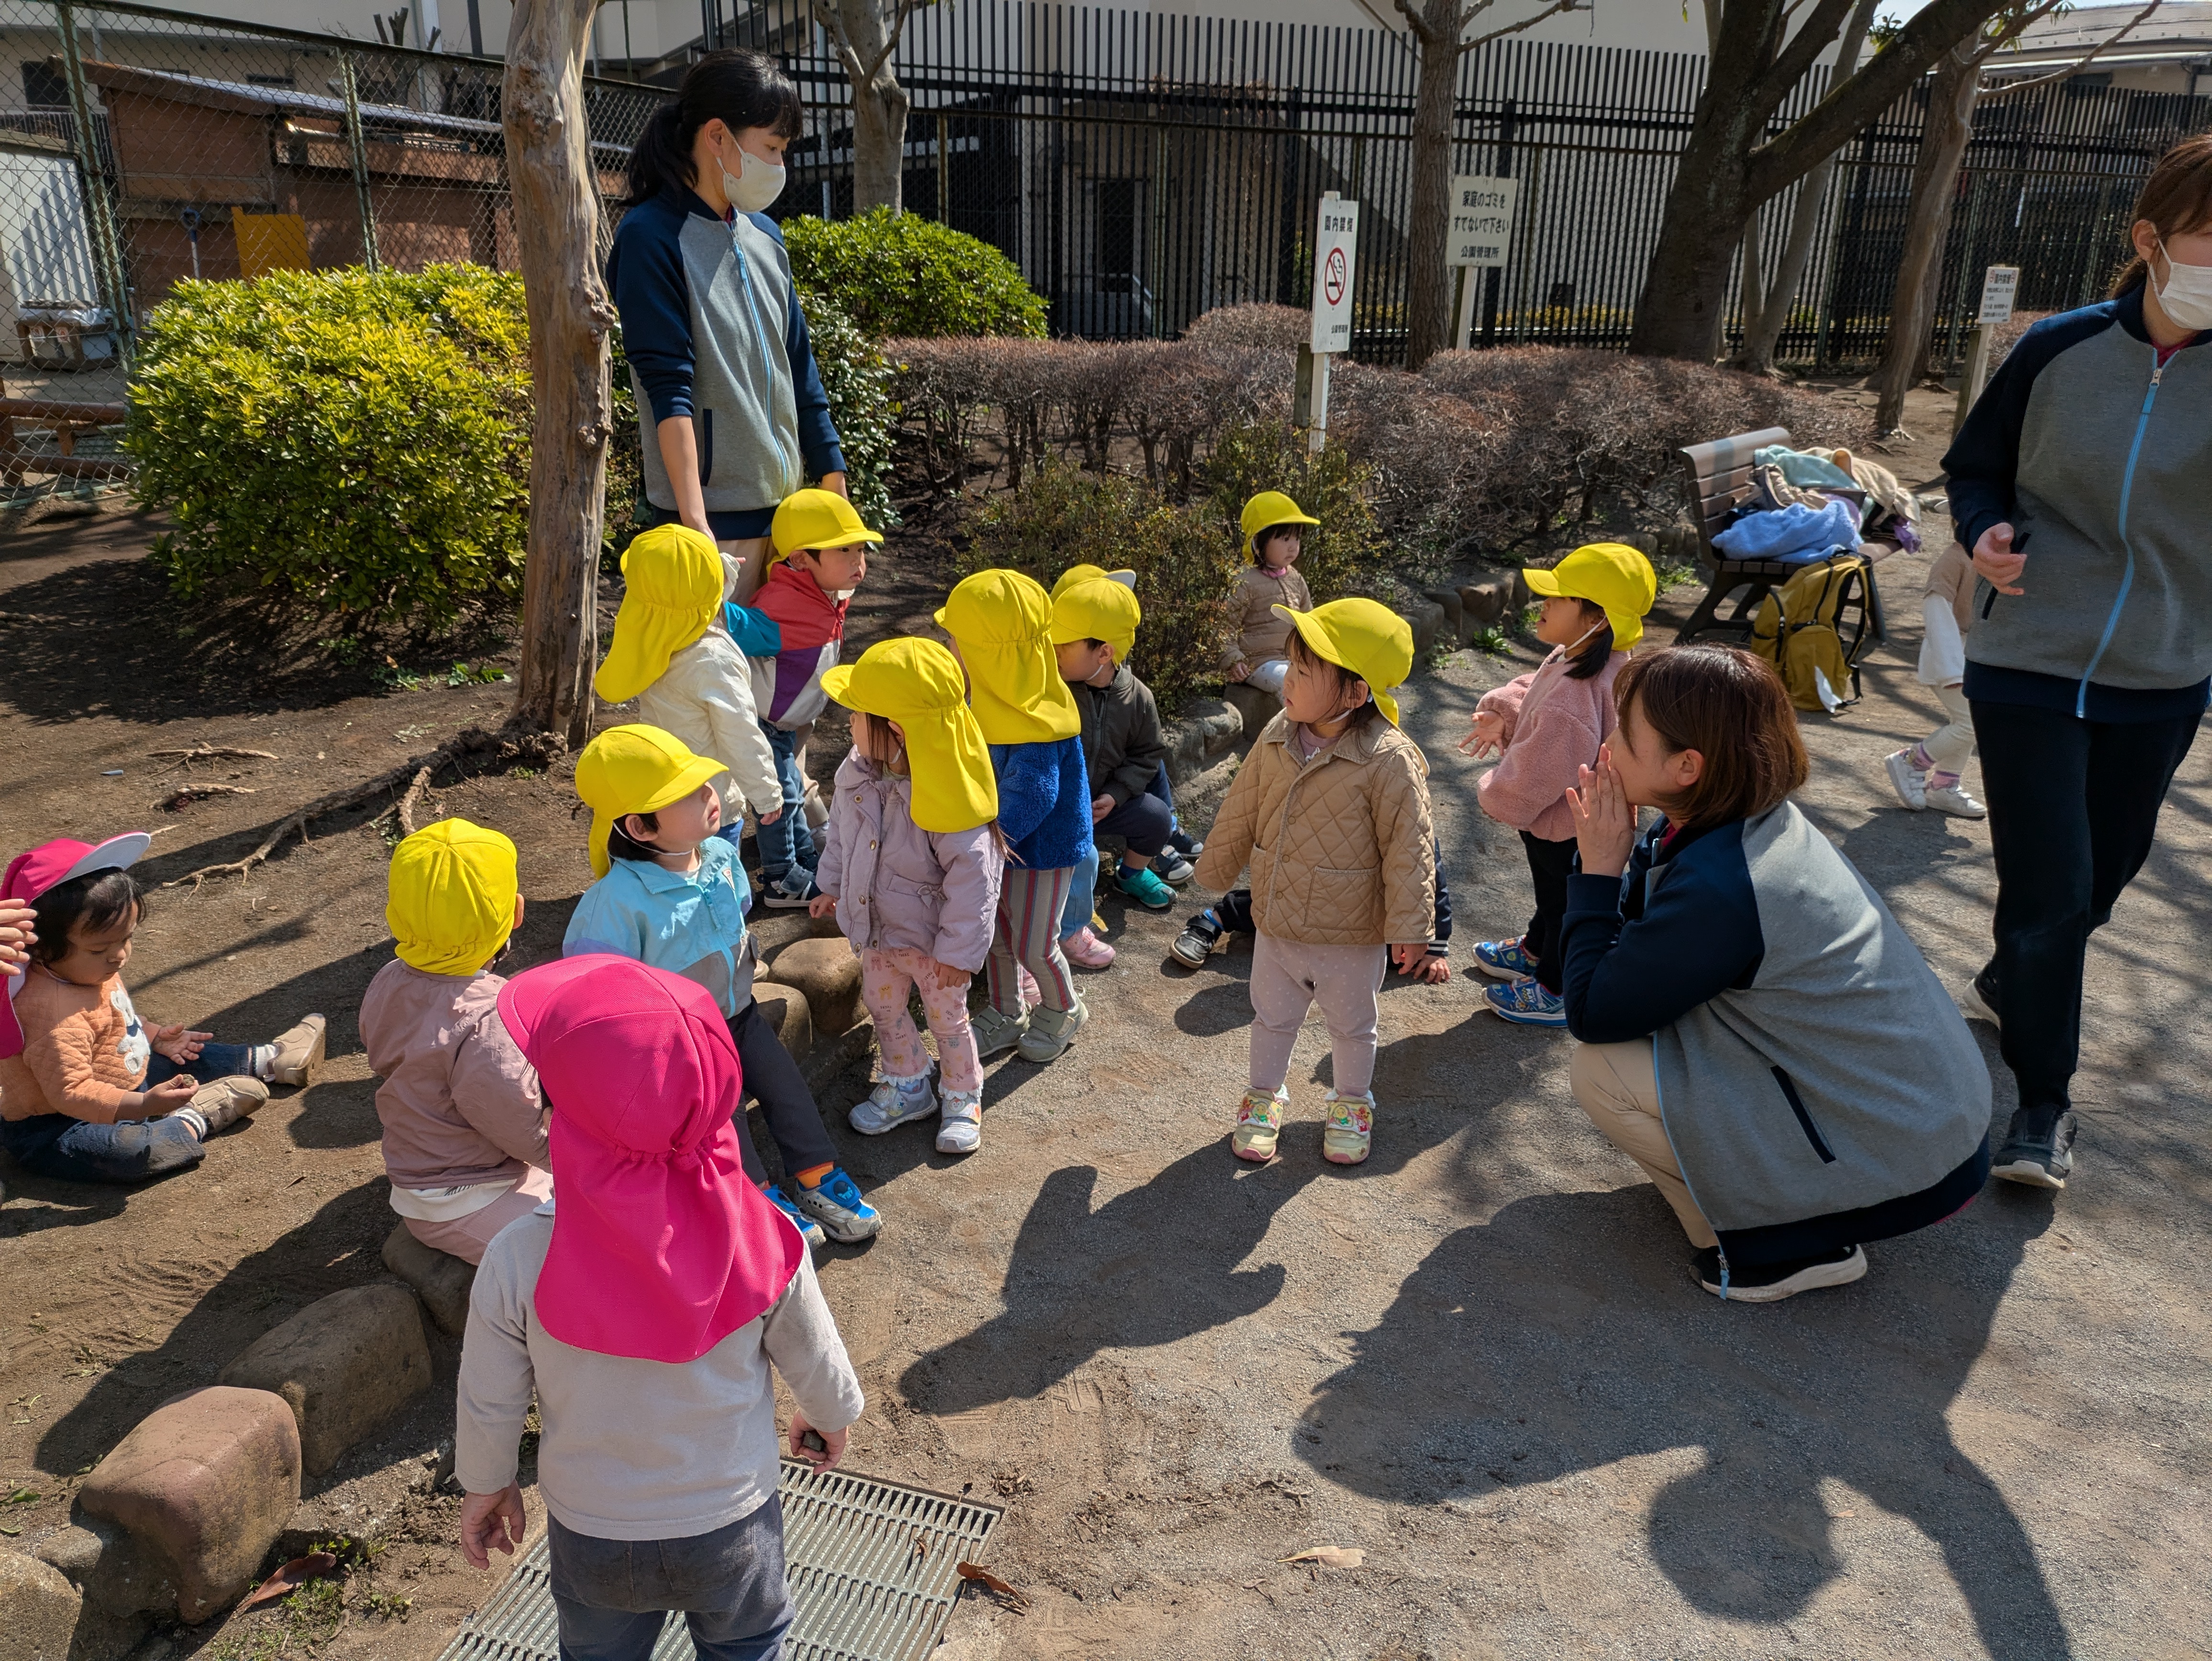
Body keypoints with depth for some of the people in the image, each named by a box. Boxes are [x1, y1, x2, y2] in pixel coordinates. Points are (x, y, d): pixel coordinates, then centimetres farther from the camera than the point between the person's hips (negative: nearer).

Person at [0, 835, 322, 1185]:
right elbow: (71, 1093, -37)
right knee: (122, 1149, -37)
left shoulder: (86, 970, -2)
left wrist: (153, 1035, 11)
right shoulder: (54, 1014, -34)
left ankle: (268, 1060, 35)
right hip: (55, 1130, -10)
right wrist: (144, 1106, -44)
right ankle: (196, 1119, -16)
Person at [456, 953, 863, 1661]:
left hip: (591, 1535, 1)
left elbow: (489, 1404, -13)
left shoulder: (517, 1261, -30)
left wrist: (486, 1485, 9)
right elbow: (814, 1361, -11)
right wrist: (833, 1416, 12)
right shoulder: (763, 1243, -29)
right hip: (731, 1524, 0)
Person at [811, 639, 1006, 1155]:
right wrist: (833, 885, 17)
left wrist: (958, 952, -22)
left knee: (946, 1016, 15)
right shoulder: (858, 772, -13)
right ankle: (908, 1087, 46)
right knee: (882, 1003, 23)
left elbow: (971, 879, -28)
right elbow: (840, 831, 7)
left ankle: (963, 1097, 39)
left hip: (931, 937, -7)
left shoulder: (944, 798, -35)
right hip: (877, 927, 7)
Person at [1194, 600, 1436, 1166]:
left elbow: (1408, 849, -19)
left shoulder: (1390, 760, -24)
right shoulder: (1277, 738, -7)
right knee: (1272, 1017, 22)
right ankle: (1265, 1097, 46)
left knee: (1352, 1026, 20)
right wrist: (1214, 869, 18)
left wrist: (1409, 927, -15)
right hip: (1276, 924, 4)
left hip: (1351, 937, -4)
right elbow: (1240, 812, 7)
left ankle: (1351, 1103, 45)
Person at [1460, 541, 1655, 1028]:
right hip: (1566, 811, 9)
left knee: (1562, 901, 14)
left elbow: (1538, 771, -31)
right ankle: (1534, 951, 55)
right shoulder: (1576, 660, -10)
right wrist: (1502, 716, -4)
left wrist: (1497, 796, -14)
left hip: (1565, 827, -9)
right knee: (1553, 892, 31)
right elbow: (1533, 689, 11)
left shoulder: (1574, 695, -40)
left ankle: (1555, 992, 36)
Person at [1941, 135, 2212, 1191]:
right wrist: (1986, 533, -14)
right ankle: (2044, 1102, 15)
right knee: (2048, 888, -3)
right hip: (2030, 664, -2)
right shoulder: (2062, 351, -7)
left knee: (2105, 873, 18)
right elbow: (1975, 466, 6)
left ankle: (2008, 984, 48)